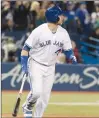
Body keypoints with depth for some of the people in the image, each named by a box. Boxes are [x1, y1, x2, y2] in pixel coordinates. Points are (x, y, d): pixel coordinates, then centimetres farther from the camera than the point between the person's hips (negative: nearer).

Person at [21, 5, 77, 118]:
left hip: (50, 67, 5)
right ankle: (27, 107, 12)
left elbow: (68, 50, 4)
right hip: (36, 65, -5)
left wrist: (72, 57, -20)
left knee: (45, 97, 4)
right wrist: (24, 66, -17)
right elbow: (26, 48, -11)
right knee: (36, 92, -19)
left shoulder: (63, 33, -4)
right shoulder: (39, 31, -18)